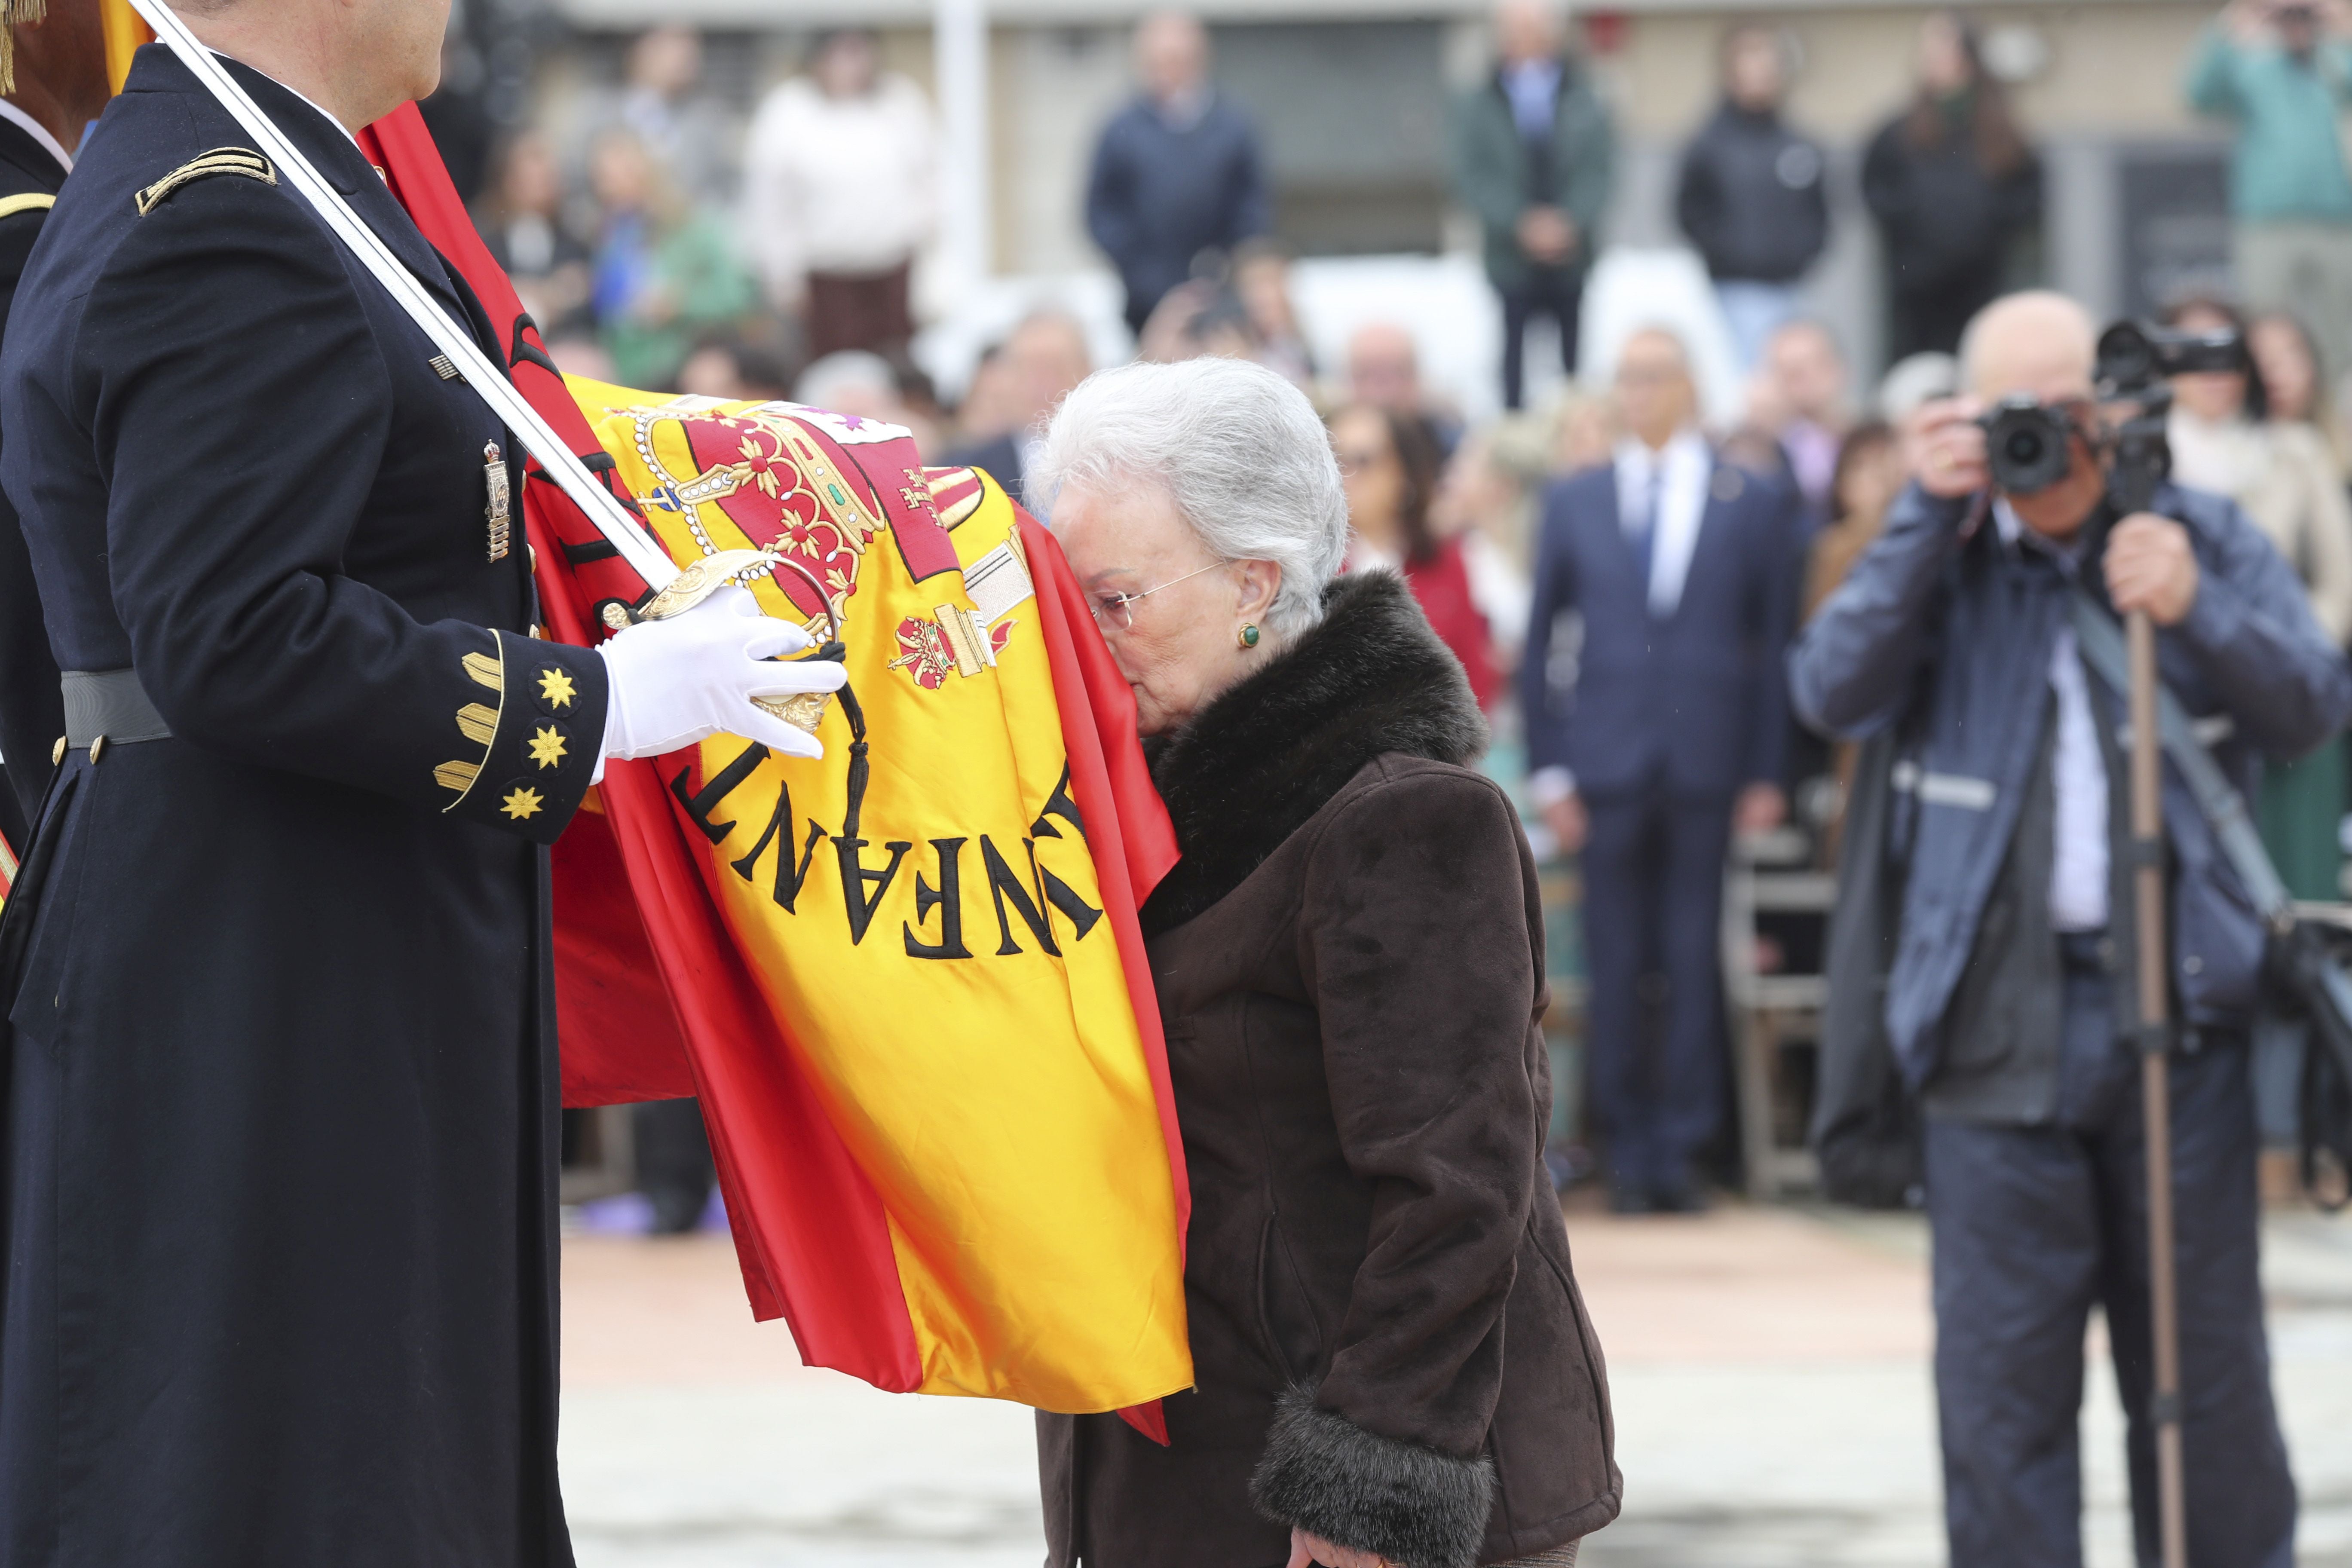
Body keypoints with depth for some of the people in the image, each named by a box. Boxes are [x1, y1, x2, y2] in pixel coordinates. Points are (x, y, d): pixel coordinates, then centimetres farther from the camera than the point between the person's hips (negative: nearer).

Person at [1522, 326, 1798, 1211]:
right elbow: (1541, 642, 11)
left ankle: (1680, 1147, 2)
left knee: (1694, 965, -2)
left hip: (1706, 766, -1)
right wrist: (1549, 770, 2)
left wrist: (1765, 774, 0)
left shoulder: (1754, 505, 7)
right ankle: (1629, 1148, 8)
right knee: (1615, 968, 1)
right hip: (1607, 765, 1)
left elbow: (1773, 645, 6)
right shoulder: (1574, 503, 11)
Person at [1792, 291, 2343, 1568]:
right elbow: (1832, 695, -9)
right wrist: (1926, 517, -14)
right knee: (2001, 1367, 0)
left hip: (2180, 999, 0)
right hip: (1999, 1019, 0)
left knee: (2204, 1356, 8)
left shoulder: (2203, 538, 8)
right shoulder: (1942, 561, 6)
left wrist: (2195, 610, -18)